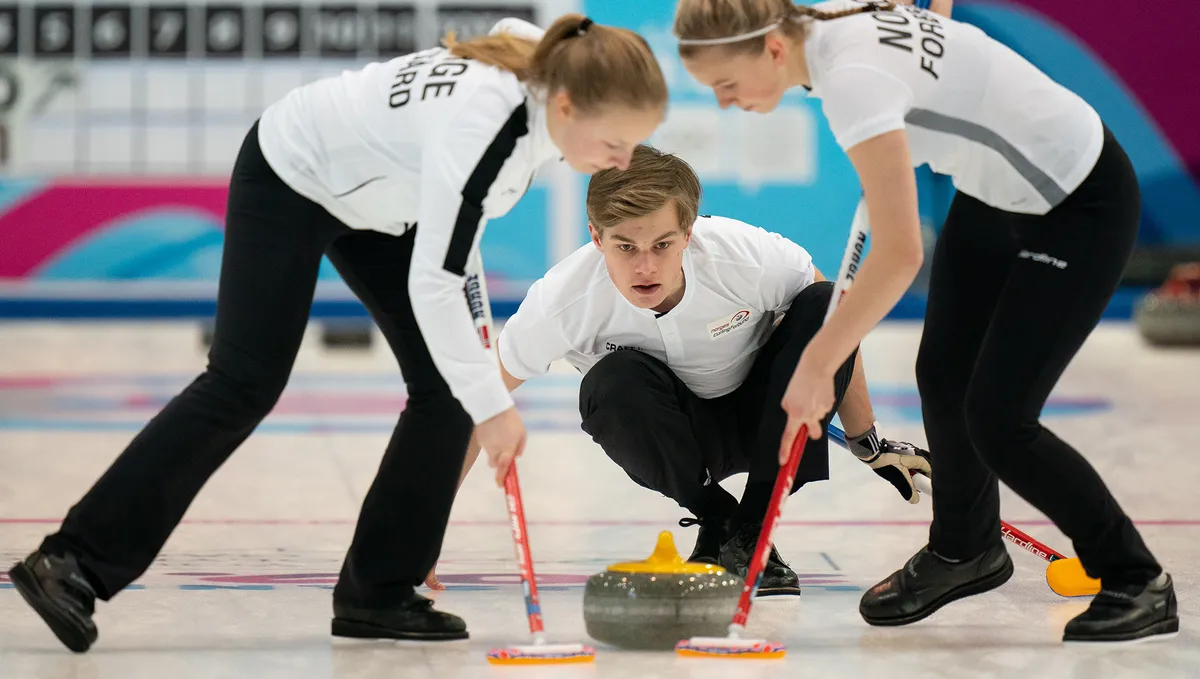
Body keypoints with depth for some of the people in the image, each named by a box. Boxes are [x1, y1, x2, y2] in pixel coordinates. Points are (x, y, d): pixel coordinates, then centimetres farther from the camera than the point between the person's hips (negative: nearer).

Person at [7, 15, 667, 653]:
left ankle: (379, 591, 5)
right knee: (242, 387, -11)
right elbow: (432, 284, -38)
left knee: (446, 386, -2)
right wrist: (491, 403, -34)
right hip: (290, 175, -8)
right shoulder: (482, 122, -40)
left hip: (374, 191, 8)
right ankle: (74, 562, -6)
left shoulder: (548, 74, -17)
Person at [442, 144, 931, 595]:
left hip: (759, 411, 1)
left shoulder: (750, 257, -30)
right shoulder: (565, 299, -31)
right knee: (613, 383, -34)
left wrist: (869, 446, -2)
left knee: (823, 306, -27)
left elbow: (835, 329, -11)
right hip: (676, 438, -1)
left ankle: (752, 532, -19)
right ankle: (717, 525, -10)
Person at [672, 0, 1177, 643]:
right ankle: (965, 549, 35)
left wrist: (817, 364, -29)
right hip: (993, 189, 9)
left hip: (1078, 205, -9)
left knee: (997, 418, -7)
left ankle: (1138, 583, 9)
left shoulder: (853, 77, -33)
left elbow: (899, 253, -36)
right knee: (943, 376, 12)